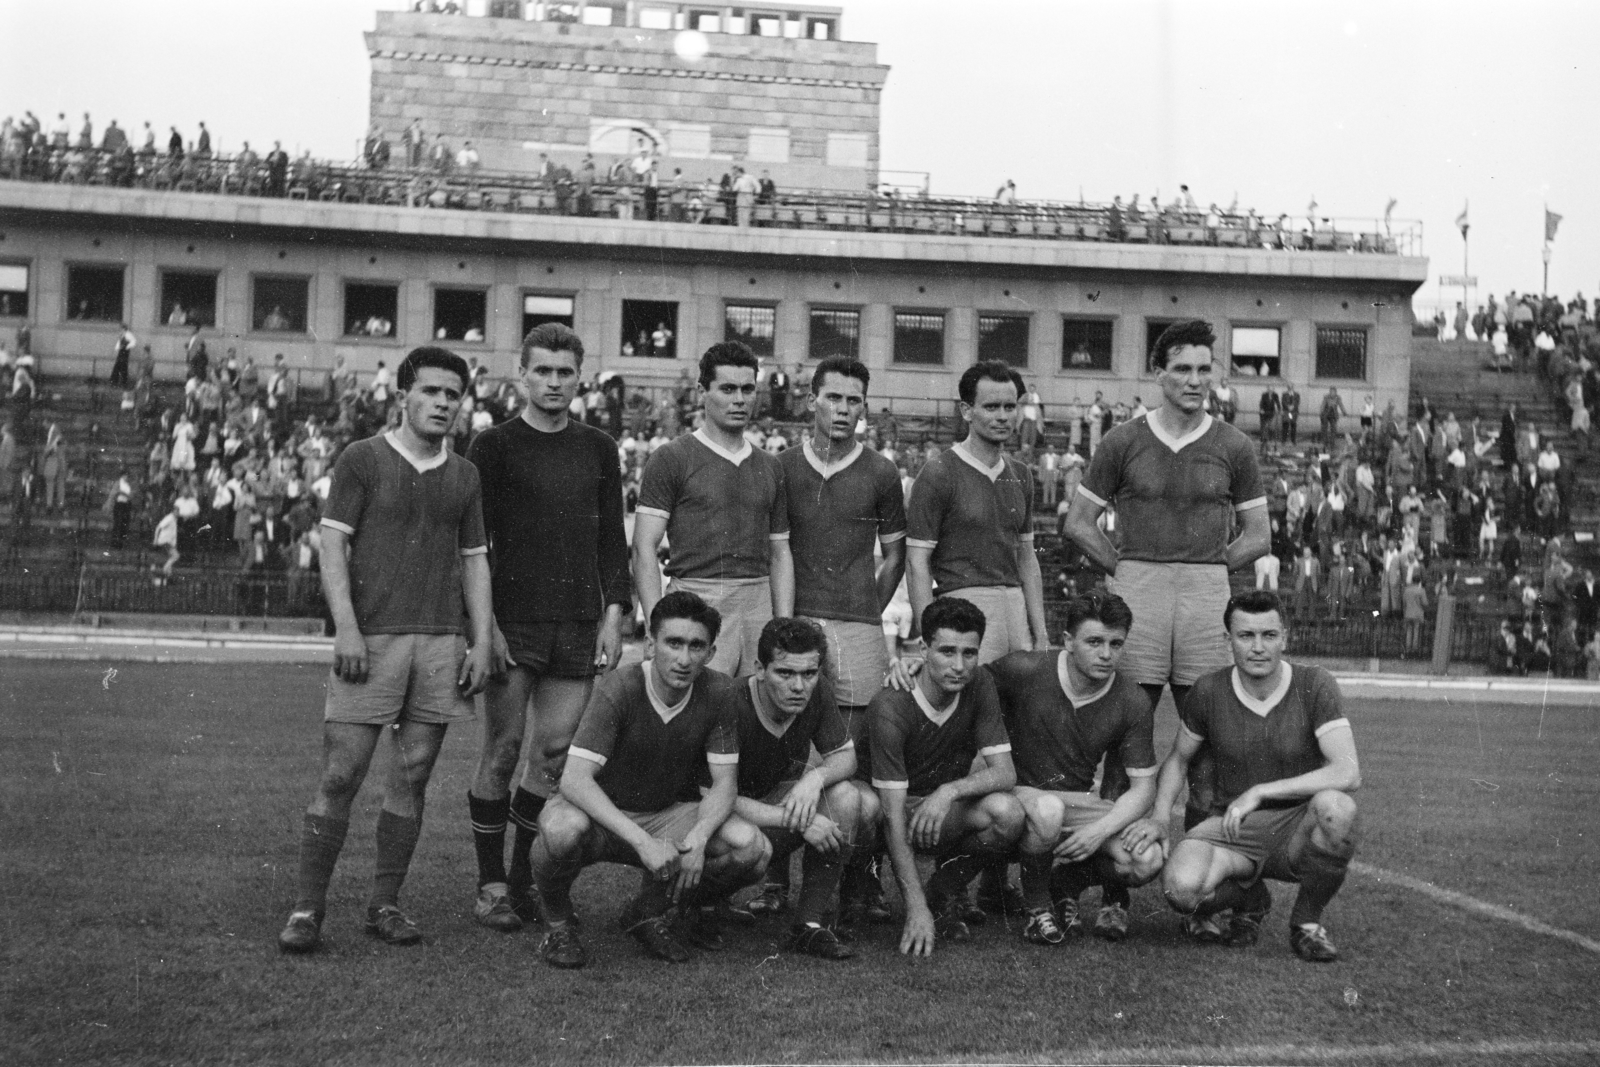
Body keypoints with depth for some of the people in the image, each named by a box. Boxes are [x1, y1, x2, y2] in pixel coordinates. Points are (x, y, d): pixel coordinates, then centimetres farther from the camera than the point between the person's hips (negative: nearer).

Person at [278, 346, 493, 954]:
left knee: (413, 775, 5)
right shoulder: (362, 459, 2)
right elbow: (332, 544, -3)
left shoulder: (464, 476, 14)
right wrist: (346, 626, -12)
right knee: (340, 774, -5)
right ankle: (307, 908, 2)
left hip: (441, 640, 4)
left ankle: (385, 905, 14)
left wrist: (481, 641, 7)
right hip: (371, 636, -4)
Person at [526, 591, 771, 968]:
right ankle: (557, 922, -4)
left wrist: (698, 838, -28)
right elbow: (574, 780, -31)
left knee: (753, 849, -20)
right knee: (564, 829, -39)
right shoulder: (618, 690, -23)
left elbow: (725, 783, -7)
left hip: (665, 816, 4)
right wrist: (641, 842, -41)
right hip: (599, 813, -4)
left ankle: (651, 910, 6)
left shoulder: (718, 693, -11)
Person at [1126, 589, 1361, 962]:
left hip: (1298, 832, -1)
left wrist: (1260, 792, -25)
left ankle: (1307, 919, -7)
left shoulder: (1315, 685, -11)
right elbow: (1178, 759, 13)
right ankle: (1249, 899, 8)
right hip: (1232, 832, 1)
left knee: (1335, 806, -37)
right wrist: (1159, 818, -4)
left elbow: (1348, 774, -22)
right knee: (1182, 887, -31)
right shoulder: (1209, 691, -4)